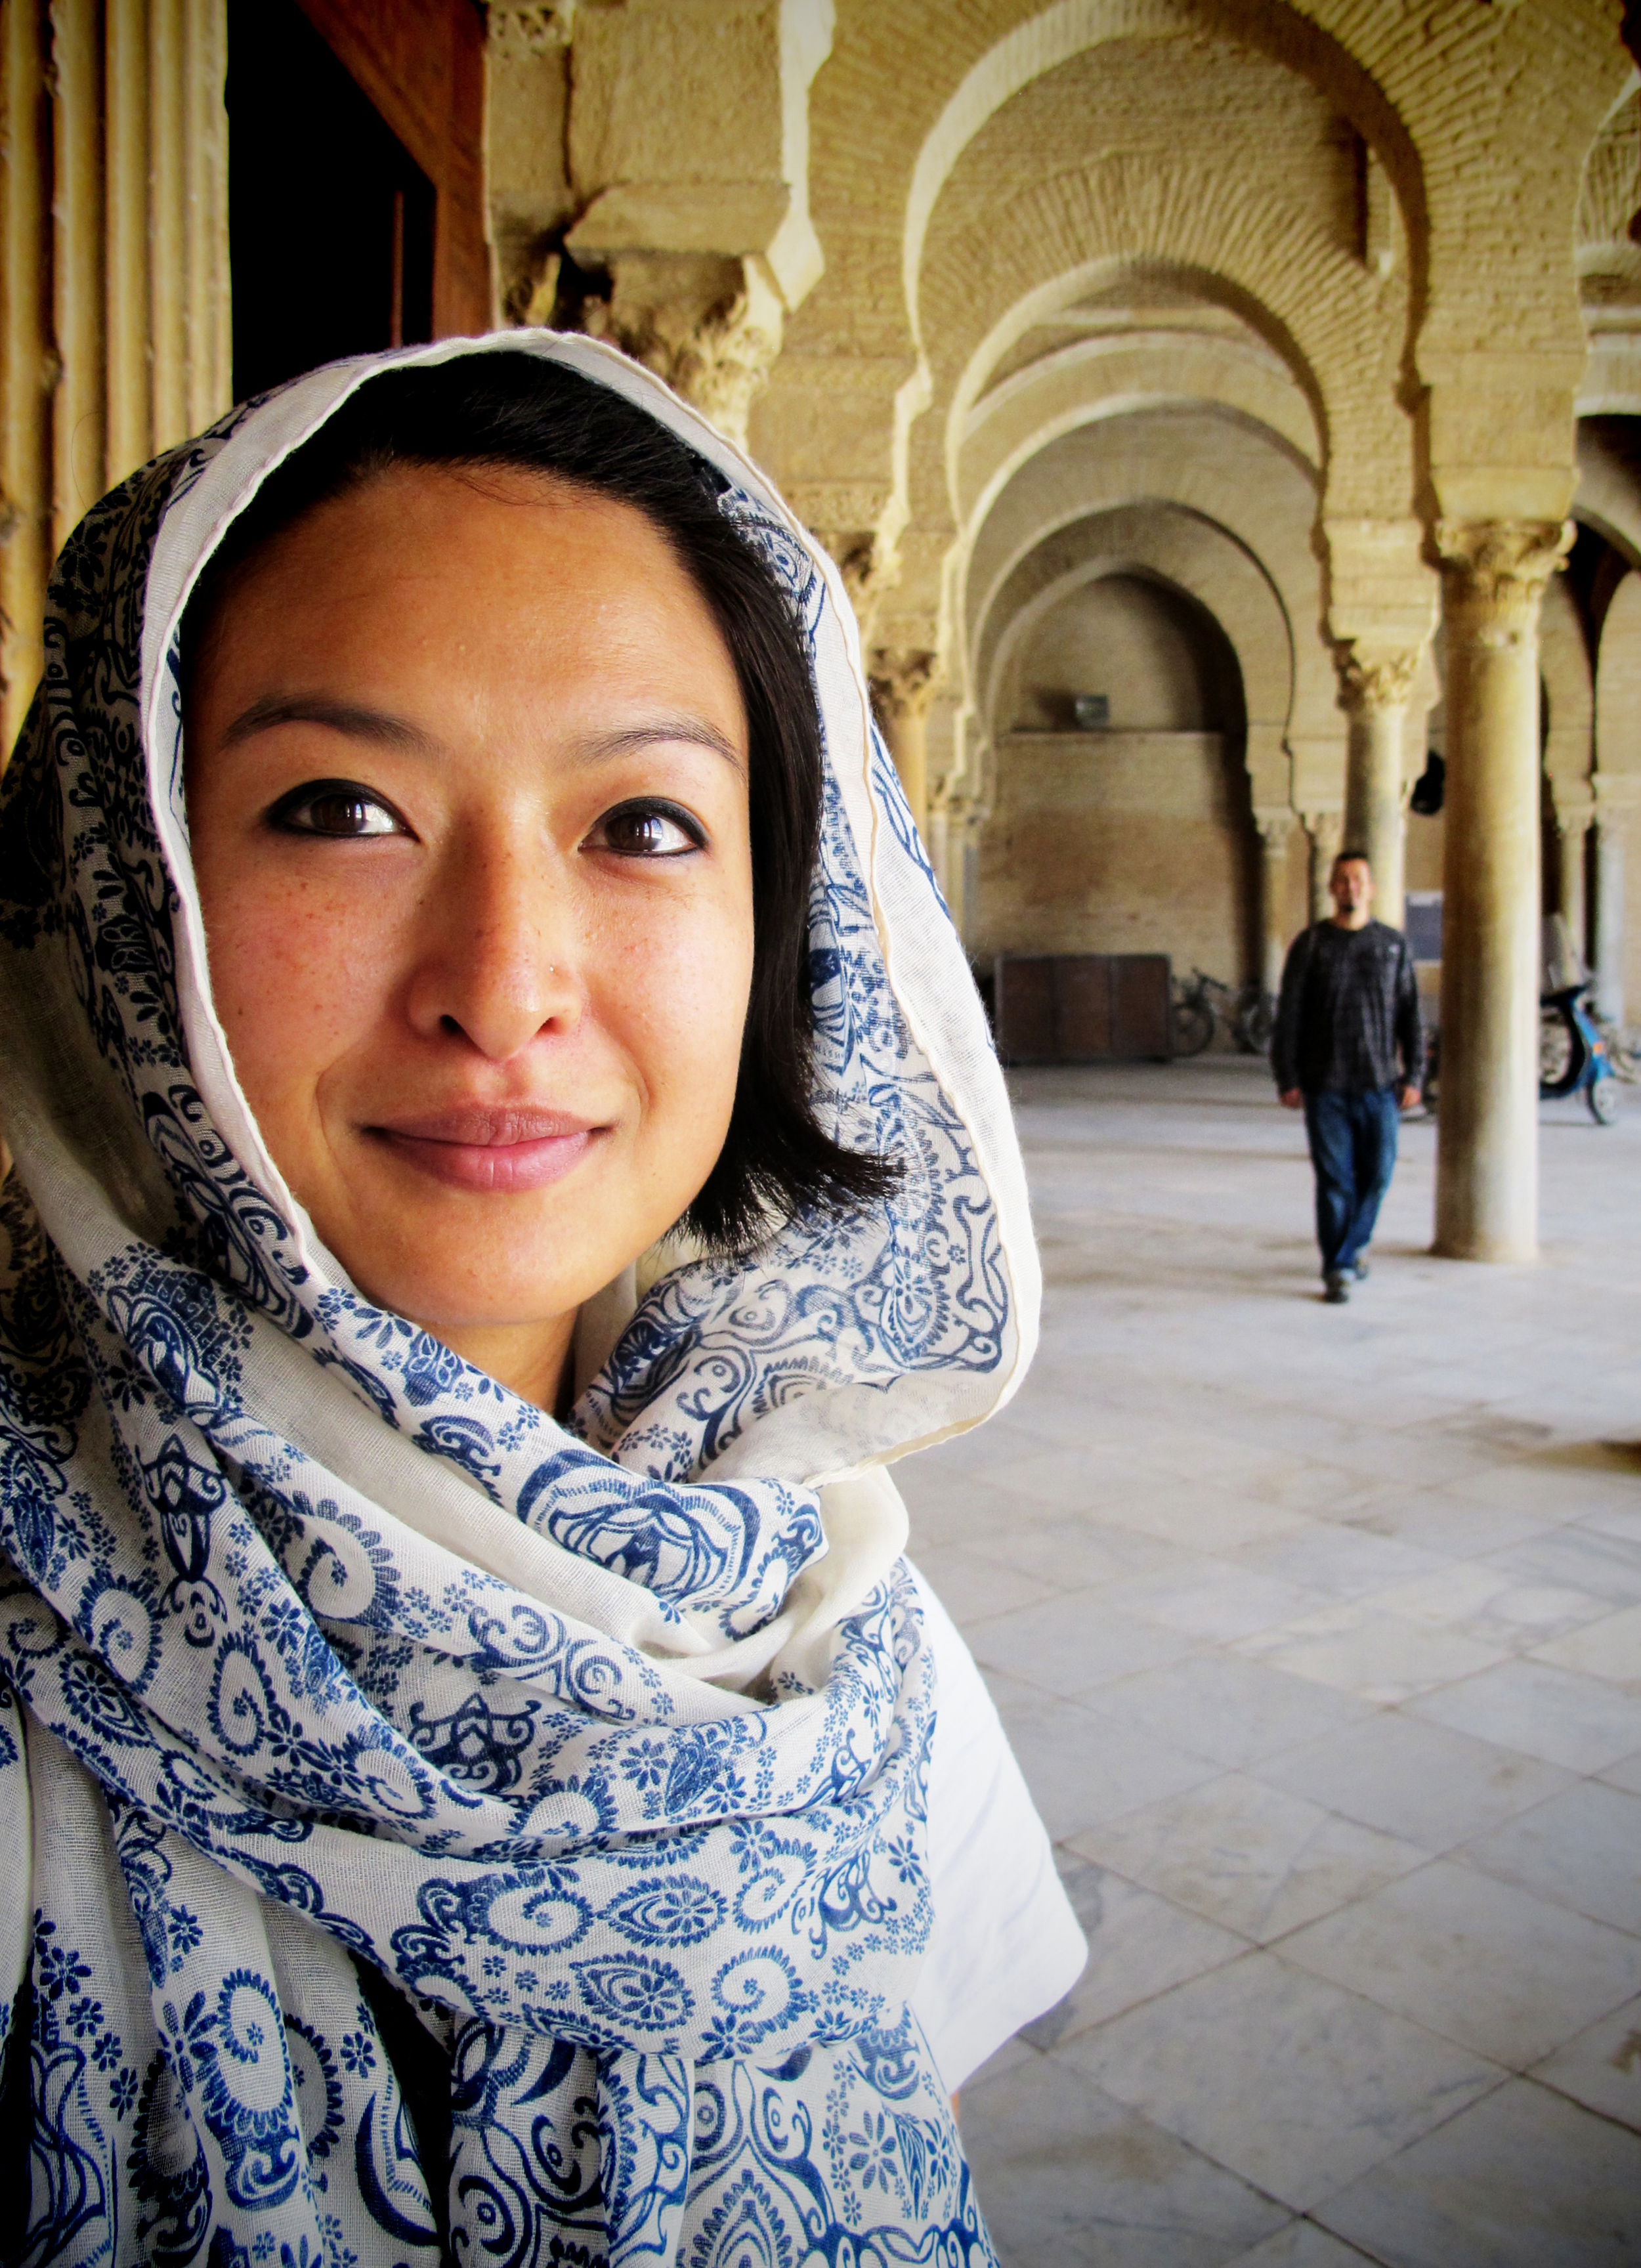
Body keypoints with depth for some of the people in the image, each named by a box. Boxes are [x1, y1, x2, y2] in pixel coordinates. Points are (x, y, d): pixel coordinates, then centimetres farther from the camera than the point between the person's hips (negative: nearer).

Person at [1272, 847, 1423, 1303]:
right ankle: (1337, 1273, 7)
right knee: (1333, 1180, -1)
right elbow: (1288, 1015, 2)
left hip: (1379, 1083, 2)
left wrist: (1413, 1076, 1)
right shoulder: (1310, 944, 3)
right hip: (1324, 1085, -1)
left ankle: (1352, 1247, 27)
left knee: (1377, 1173, 3)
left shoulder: (1393, 944, 8)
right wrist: (1287, 1079, -4)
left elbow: (1409, 1015, 8)